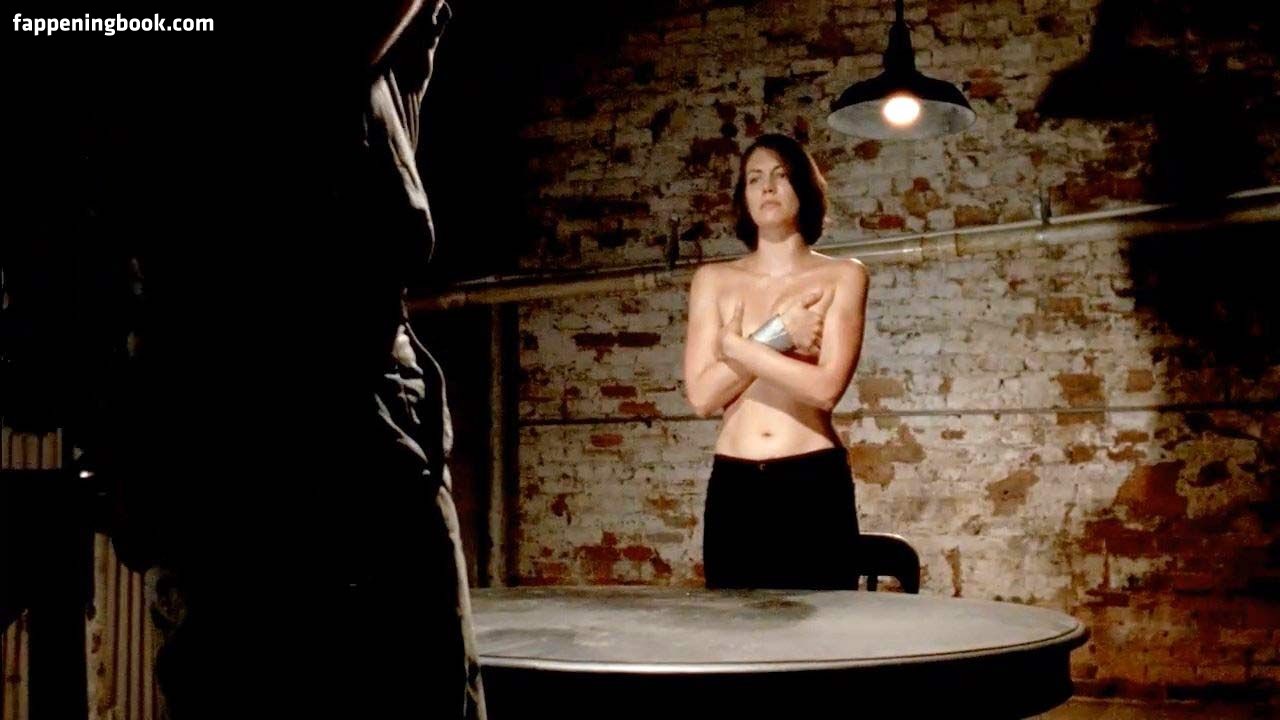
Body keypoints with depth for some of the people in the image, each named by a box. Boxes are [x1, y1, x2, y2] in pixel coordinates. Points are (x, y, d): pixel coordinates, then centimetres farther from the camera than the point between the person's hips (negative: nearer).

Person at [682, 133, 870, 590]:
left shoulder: (842, 277, 4)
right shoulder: (713, 281, 9)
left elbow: (826, 388, -10)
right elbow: (701, 396, -2)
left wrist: (737, 345, -6)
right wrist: (777, 334, -9)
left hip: (814, 484, -2)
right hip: (734, 486, 2)